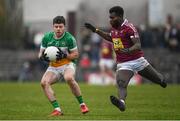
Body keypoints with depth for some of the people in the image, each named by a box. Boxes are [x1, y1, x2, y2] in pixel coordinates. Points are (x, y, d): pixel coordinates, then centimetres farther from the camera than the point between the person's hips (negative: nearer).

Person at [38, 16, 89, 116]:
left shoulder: (69, 38, -12)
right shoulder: (47, 37, -3)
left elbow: (76, 55, -6)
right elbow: (41, 53, 7)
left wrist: (64, 55, -24)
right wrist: (43, 56, -18)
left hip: (68, 64, -4)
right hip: (53, 66, 4)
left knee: (69, 78, -37)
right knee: (44, 82, -23)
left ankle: (82, 104, -20)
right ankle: (57, 109, -22)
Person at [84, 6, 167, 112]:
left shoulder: (129, 28, -15)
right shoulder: (114, 28, 9)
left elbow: (138, 45, -23)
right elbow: (110, 38, 33)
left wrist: (128, 50, -43)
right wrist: (95, 30, 29)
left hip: (137, 60, -5)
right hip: (123, 65, 5)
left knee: (160, 80, 13)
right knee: (121, 84, -26)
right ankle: (122, 102, -50)